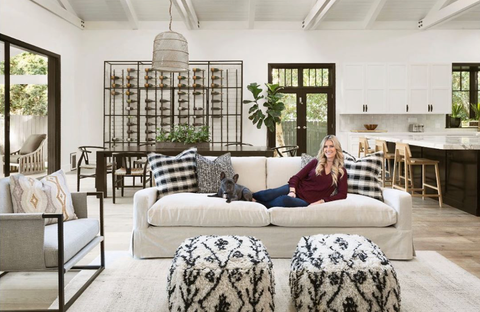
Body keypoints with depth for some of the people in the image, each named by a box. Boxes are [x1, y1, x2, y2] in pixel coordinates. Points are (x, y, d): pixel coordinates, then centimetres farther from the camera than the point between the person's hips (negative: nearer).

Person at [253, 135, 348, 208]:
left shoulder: (341, 171, 6)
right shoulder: (315, 162, 11)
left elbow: (342, 194, -1)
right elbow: (296, 177, 6)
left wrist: (321, 201, -13)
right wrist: (292, 191, -14)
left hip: (308, 201, -2)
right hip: (296, 189, 3)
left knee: (284, 200, -35)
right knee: (269, 194, -29)